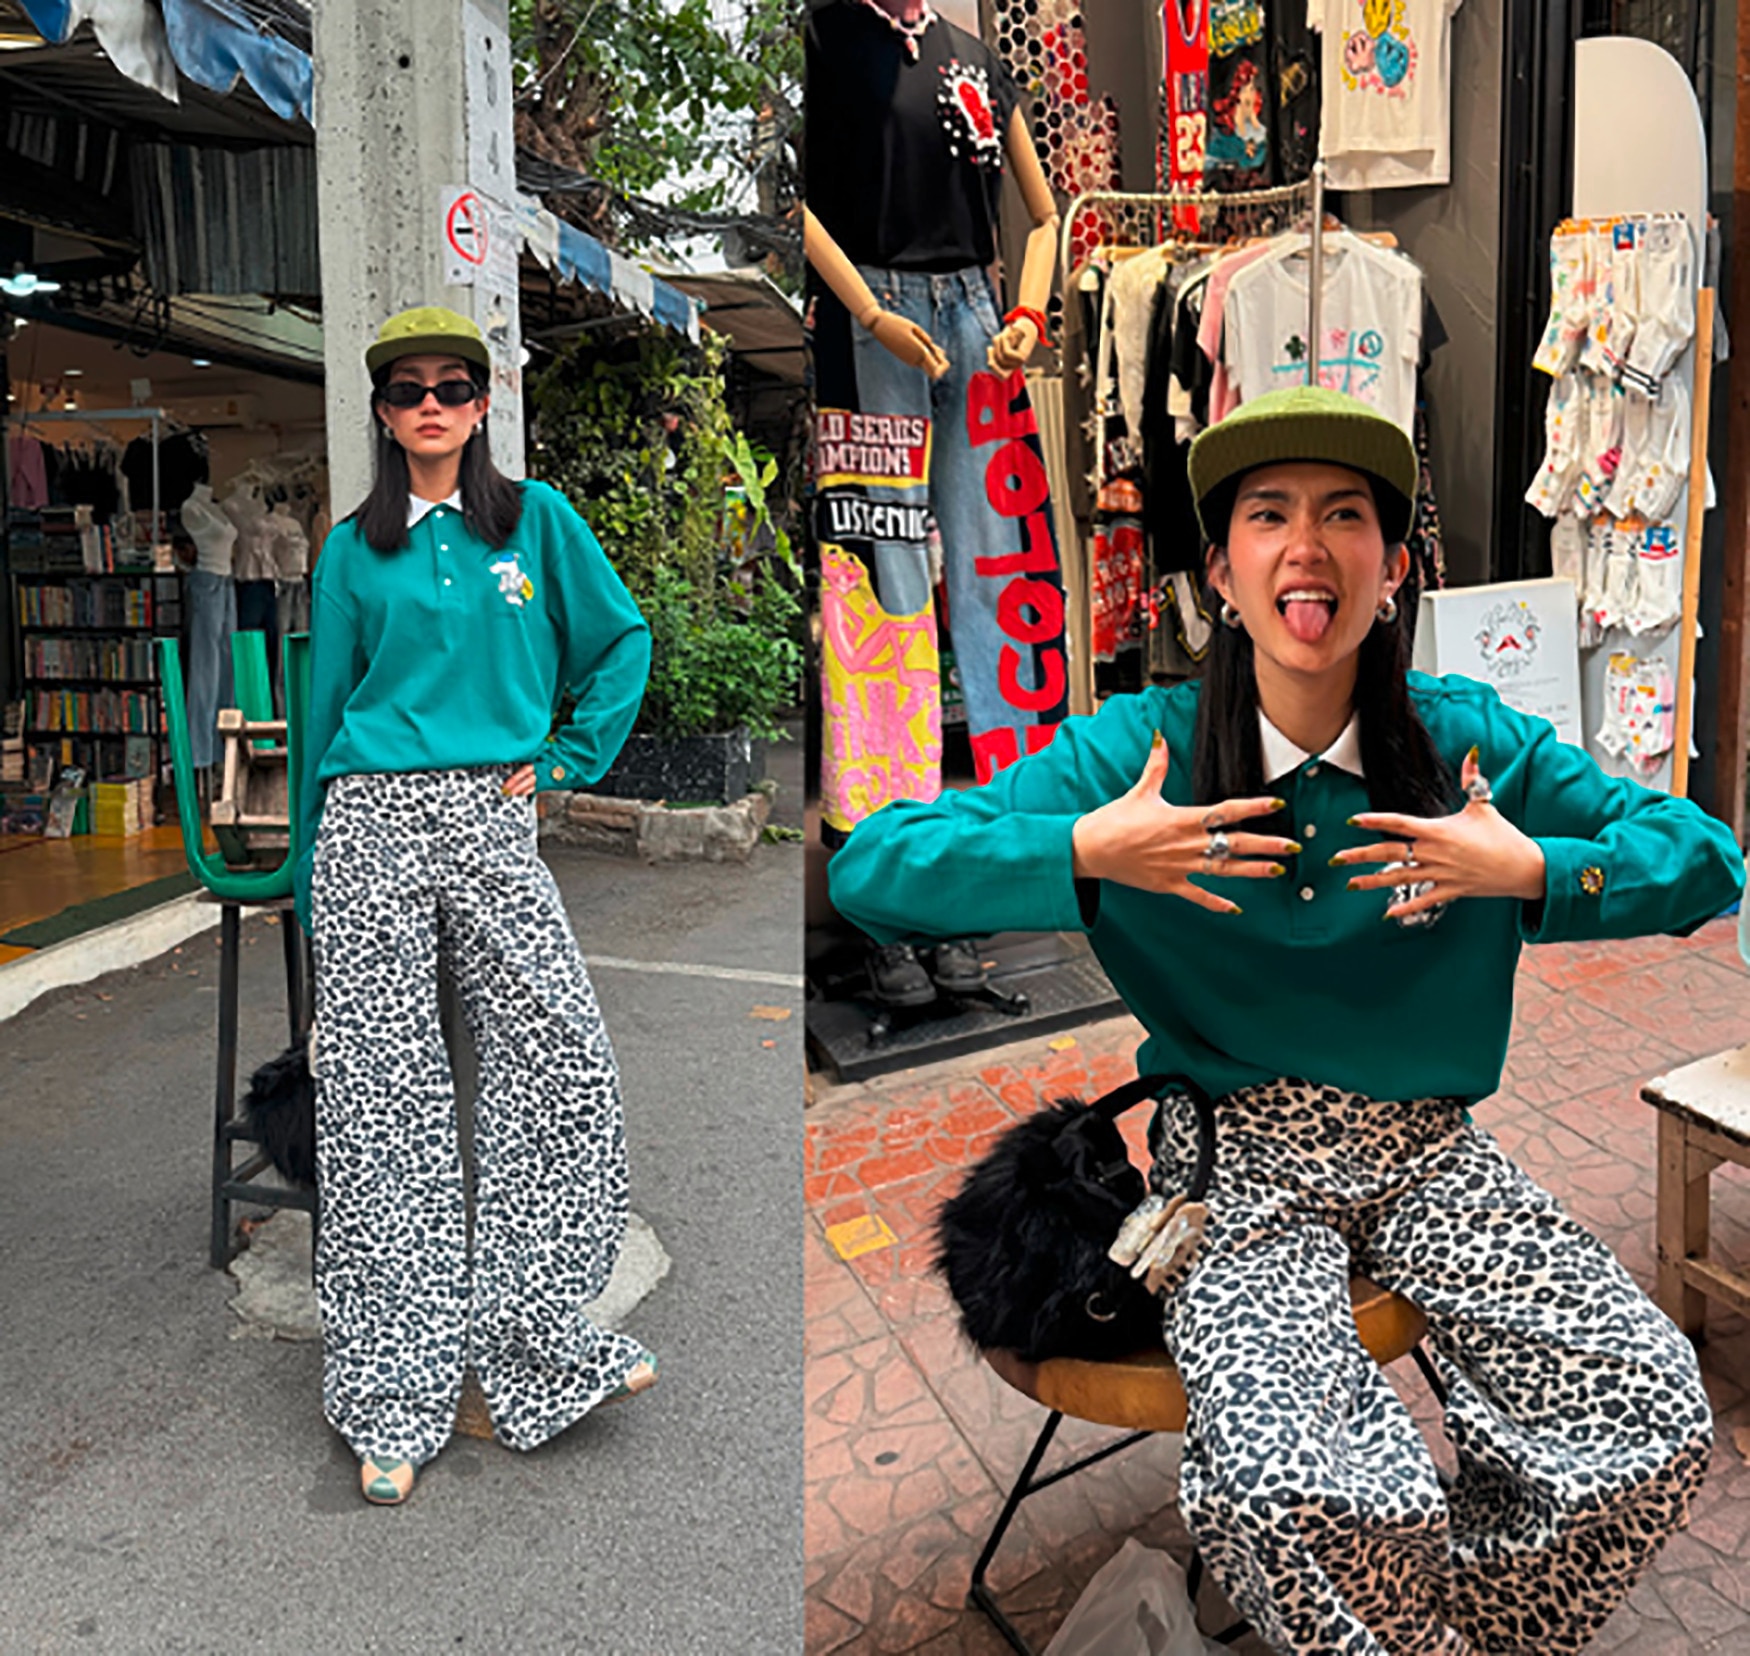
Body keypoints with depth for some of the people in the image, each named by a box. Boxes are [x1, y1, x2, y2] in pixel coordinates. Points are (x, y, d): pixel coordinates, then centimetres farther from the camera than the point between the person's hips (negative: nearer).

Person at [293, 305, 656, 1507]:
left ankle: (541, 1341, 15)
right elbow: (327, 707, 14)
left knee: (564, 1074, -6)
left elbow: (622, 644, 13)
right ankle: (393, 1396, 14)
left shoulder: (538, 520, 9)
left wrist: (564, 762, 4)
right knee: (380, 1101, 1)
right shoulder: (356, 548, 11)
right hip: (373, 827, 1)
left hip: (493, 825, 0)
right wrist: (312, 877, 14)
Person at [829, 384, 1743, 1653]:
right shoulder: (1138, 747, -7)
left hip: (1429, 1154, 3)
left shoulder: (1472, 739, 0)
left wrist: (1533, 872, -13)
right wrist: (1082, 852, -24)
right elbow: (869, 870, -10)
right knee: (1303, 1495, -27)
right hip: (1237, 1166, -3)